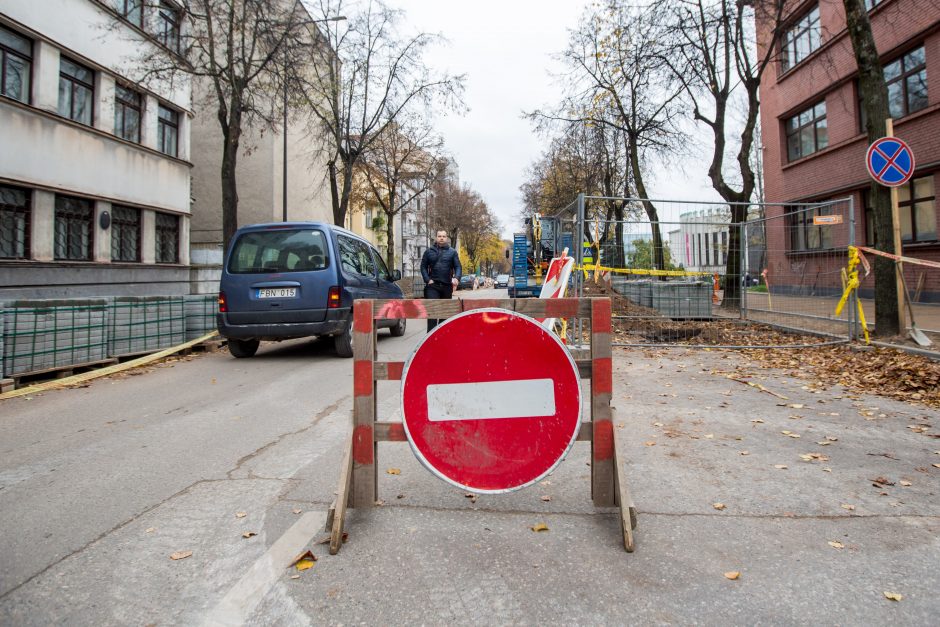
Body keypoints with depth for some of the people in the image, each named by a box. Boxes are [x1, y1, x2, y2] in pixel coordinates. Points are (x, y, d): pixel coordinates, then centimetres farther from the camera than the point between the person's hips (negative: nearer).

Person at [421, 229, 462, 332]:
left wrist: (456, 278, -15)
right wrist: (428, 280, -5)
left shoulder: (452, 252, 8)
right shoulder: (429, 252, 8)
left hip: (447, 286, 2)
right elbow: (423, 266, 8)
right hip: (432, 286, -2)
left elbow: (457, 267, 4)